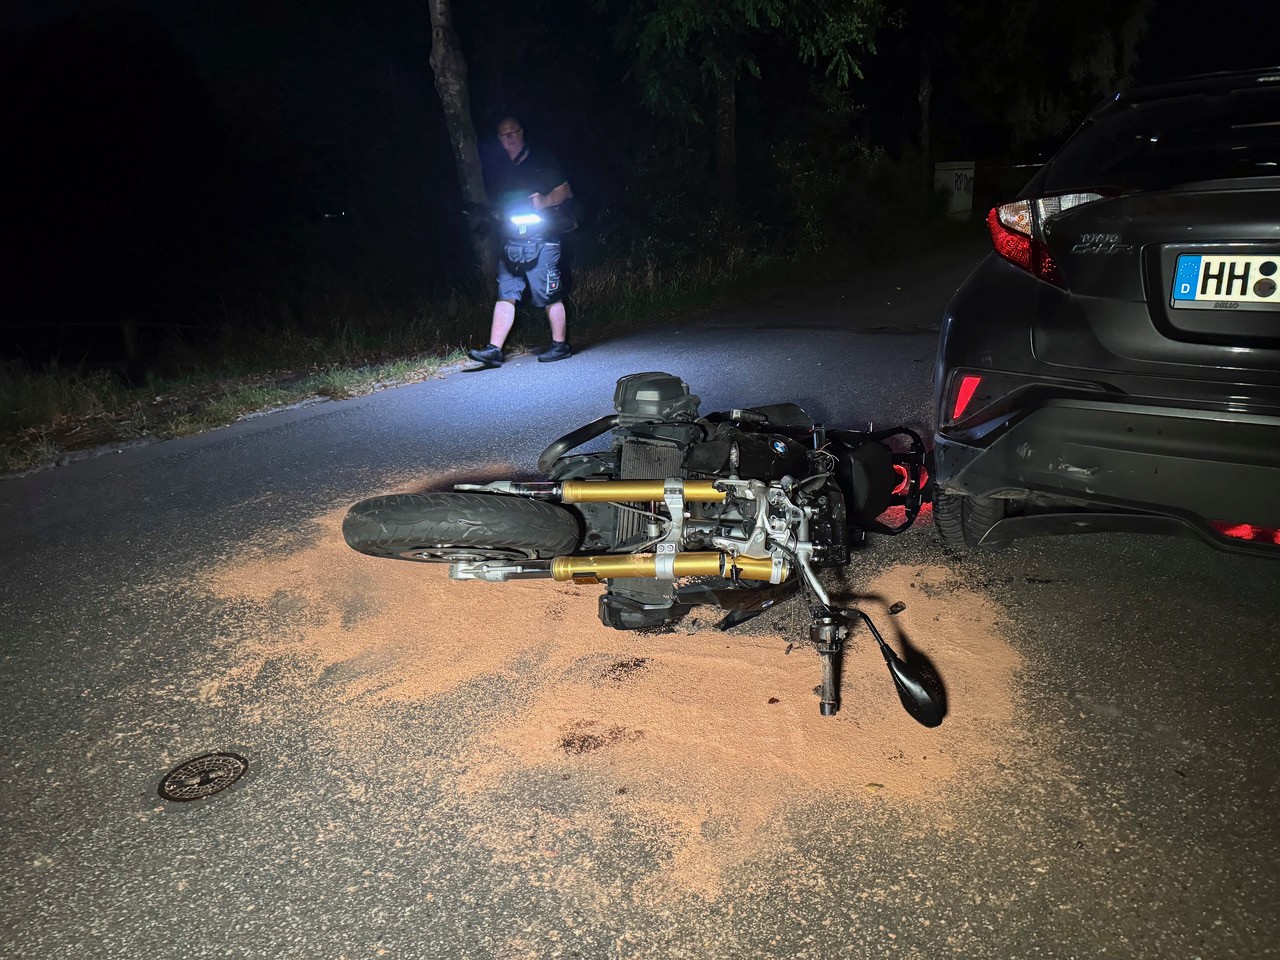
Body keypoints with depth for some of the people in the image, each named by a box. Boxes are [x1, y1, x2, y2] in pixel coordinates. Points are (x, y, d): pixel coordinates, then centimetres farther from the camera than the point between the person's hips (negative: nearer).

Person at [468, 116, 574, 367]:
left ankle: (560, 345, 11)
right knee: (505, 294, -1)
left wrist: (545, 201, -16)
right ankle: (494, 349, -3)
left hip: (541, 239, -5)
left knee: (549, 296, -2)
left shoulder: (542, 159, 3)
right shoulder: (501, 169, 17)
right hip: (512, 241, 5)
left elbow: (565, 191, 2)